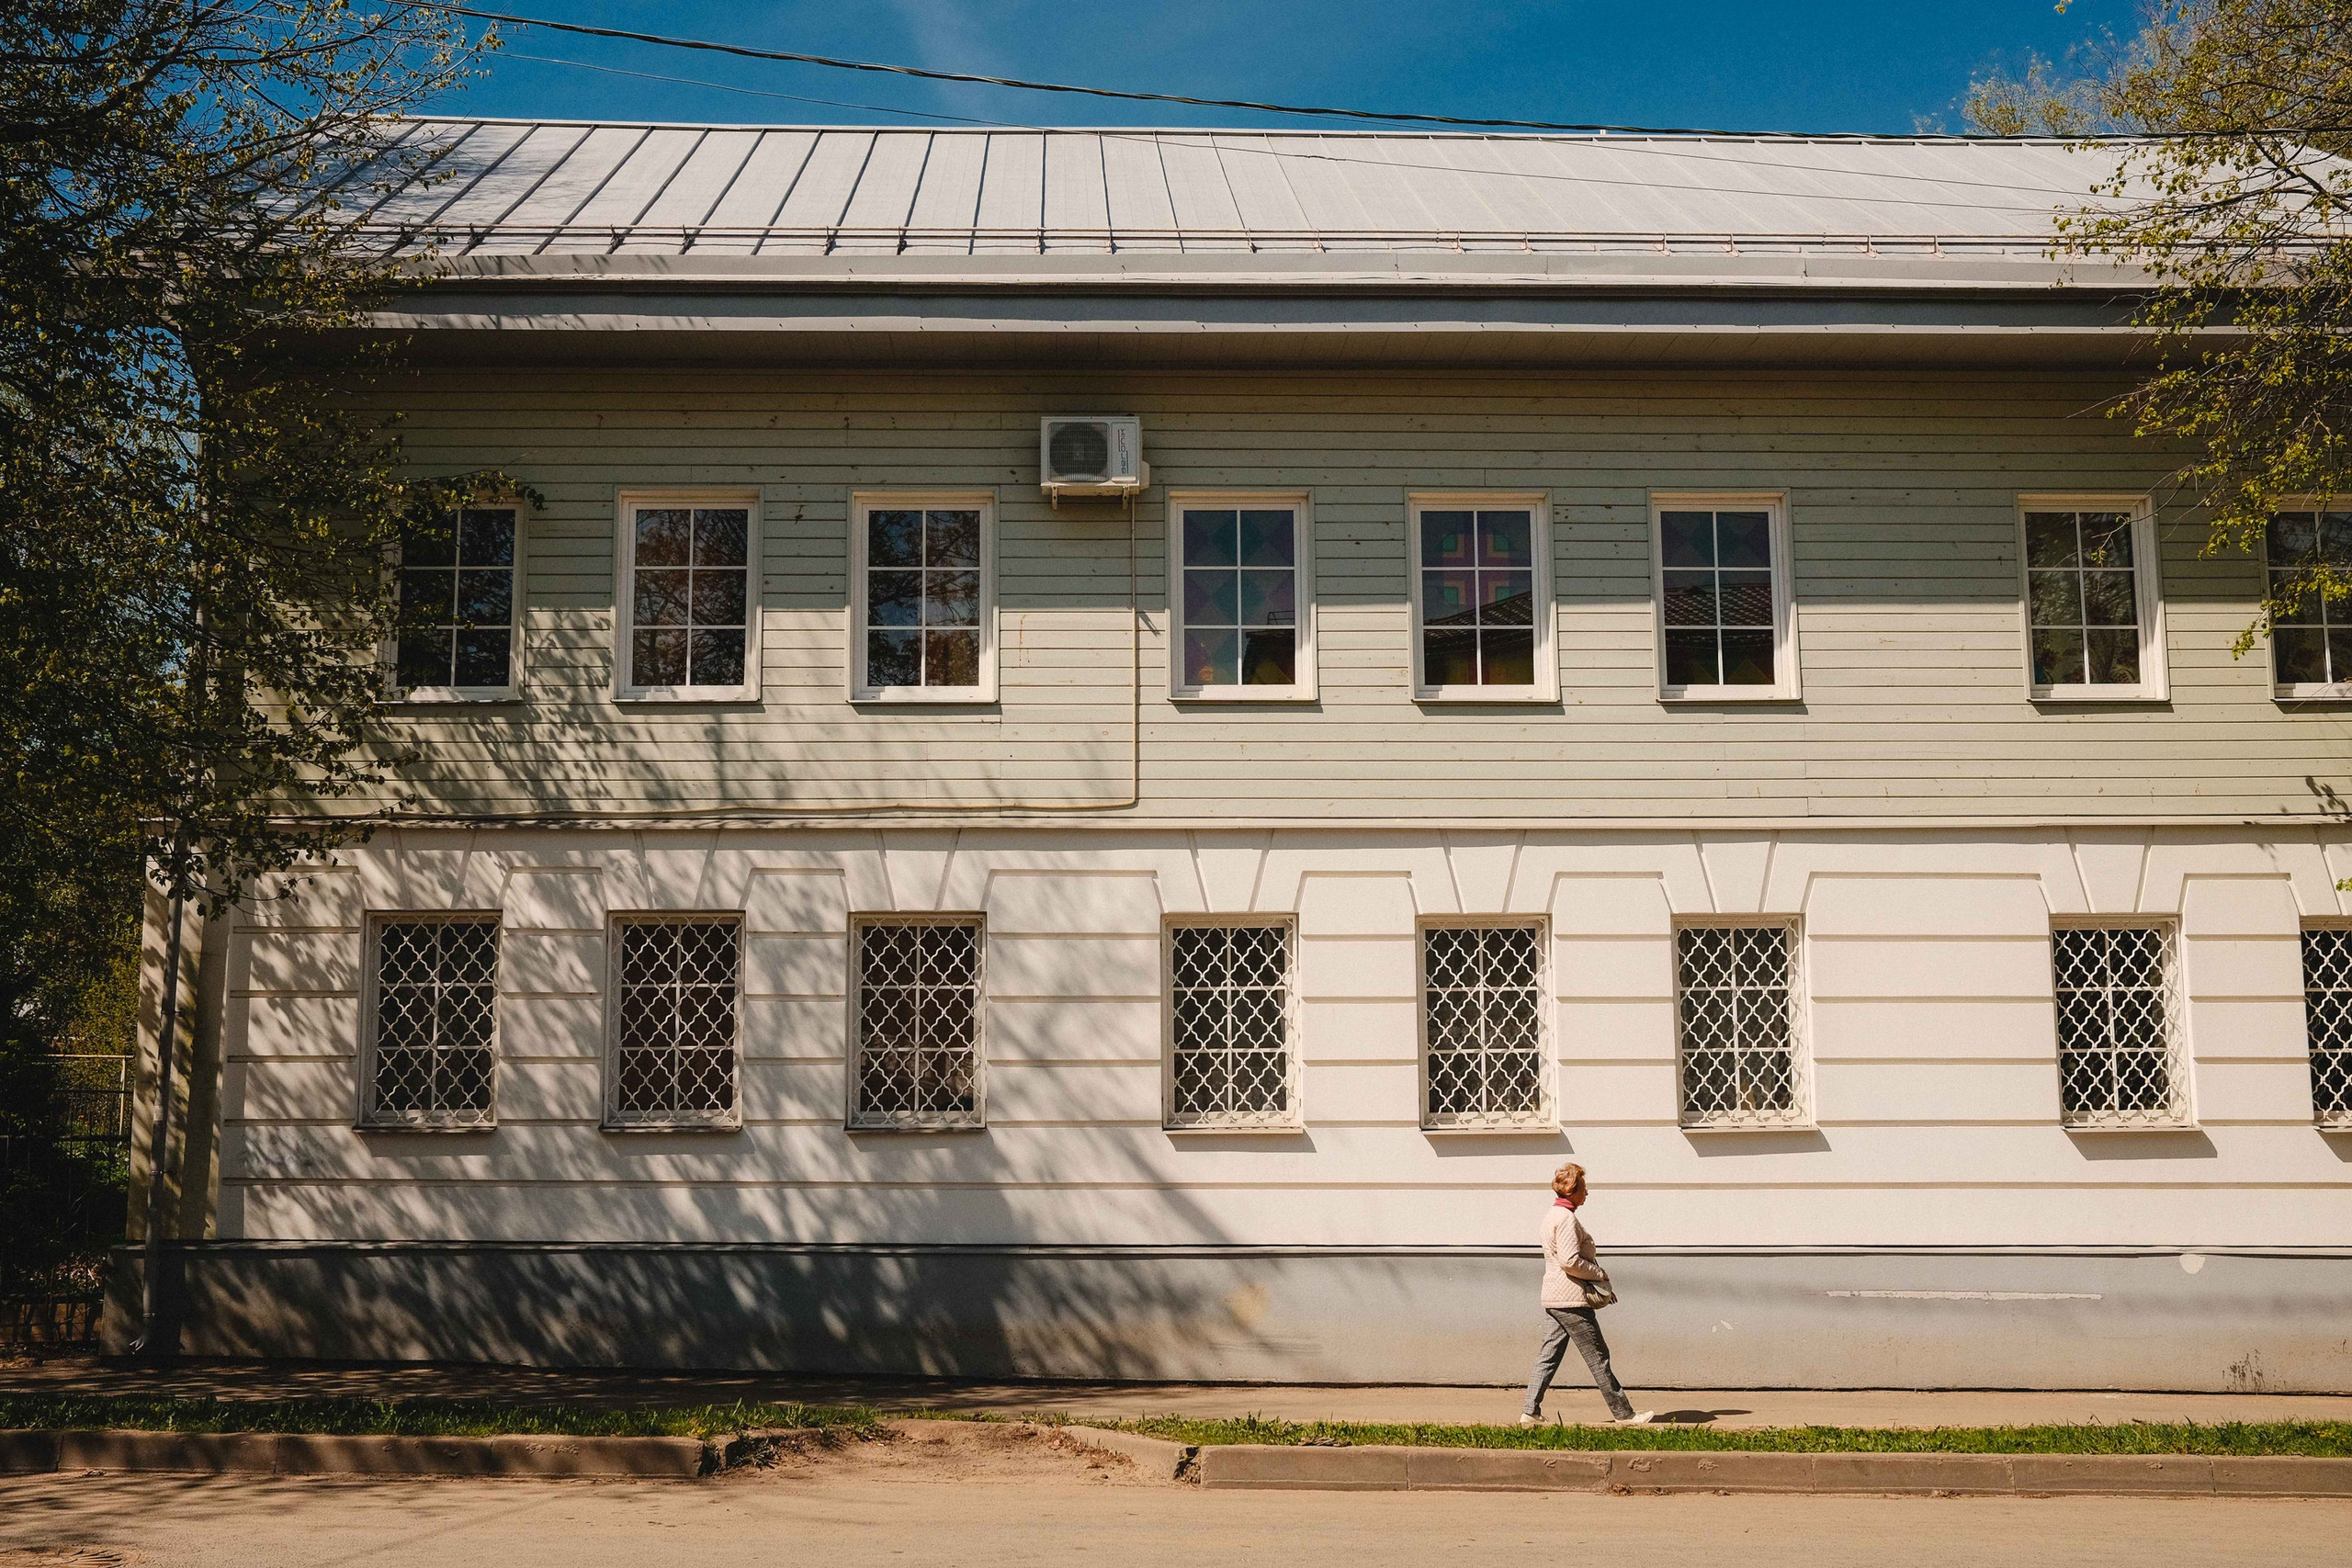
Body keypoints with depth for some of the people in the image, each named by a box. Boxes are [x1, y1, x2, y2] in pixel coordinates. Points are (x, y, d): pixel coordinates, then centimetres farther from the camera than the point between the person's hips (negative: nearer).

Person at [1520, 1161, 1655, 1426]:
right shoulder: (1566, 1218, -15)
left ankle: (1530, 1412, 6)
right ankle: (1624, 1414, 5)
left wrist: (1601, 1284, 18)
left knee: (1549, 1355, 8)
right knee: (1598, 1357, -2)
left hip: (1555, 1298, 10)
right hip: (1571, 1299, -10)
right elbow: (1570, 1261, -23)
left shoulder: (1553, 1215, 17)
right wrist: (1601, 1274, -10)